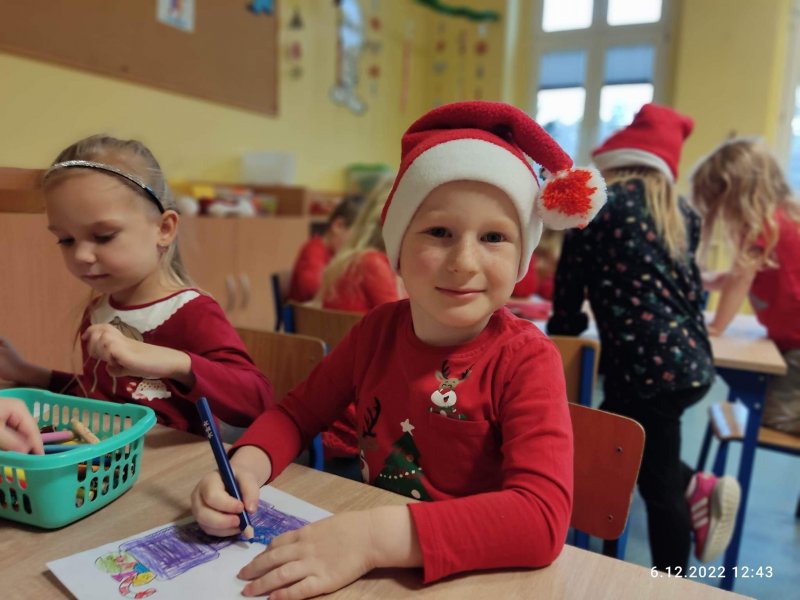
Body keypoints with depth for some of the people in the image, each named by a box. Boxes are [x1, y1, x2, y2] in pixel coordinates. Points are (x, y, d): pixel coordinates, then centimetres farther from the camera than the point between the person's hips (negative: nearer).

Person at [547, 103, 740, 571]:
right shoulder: (681, 212, 14)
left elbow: (570, 284, 2)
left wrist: (563, 331, 20)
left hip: (647, 366, -7)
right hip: (691, 361, 8)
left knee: (658, 486, 8)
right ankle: (696, 487, 16)